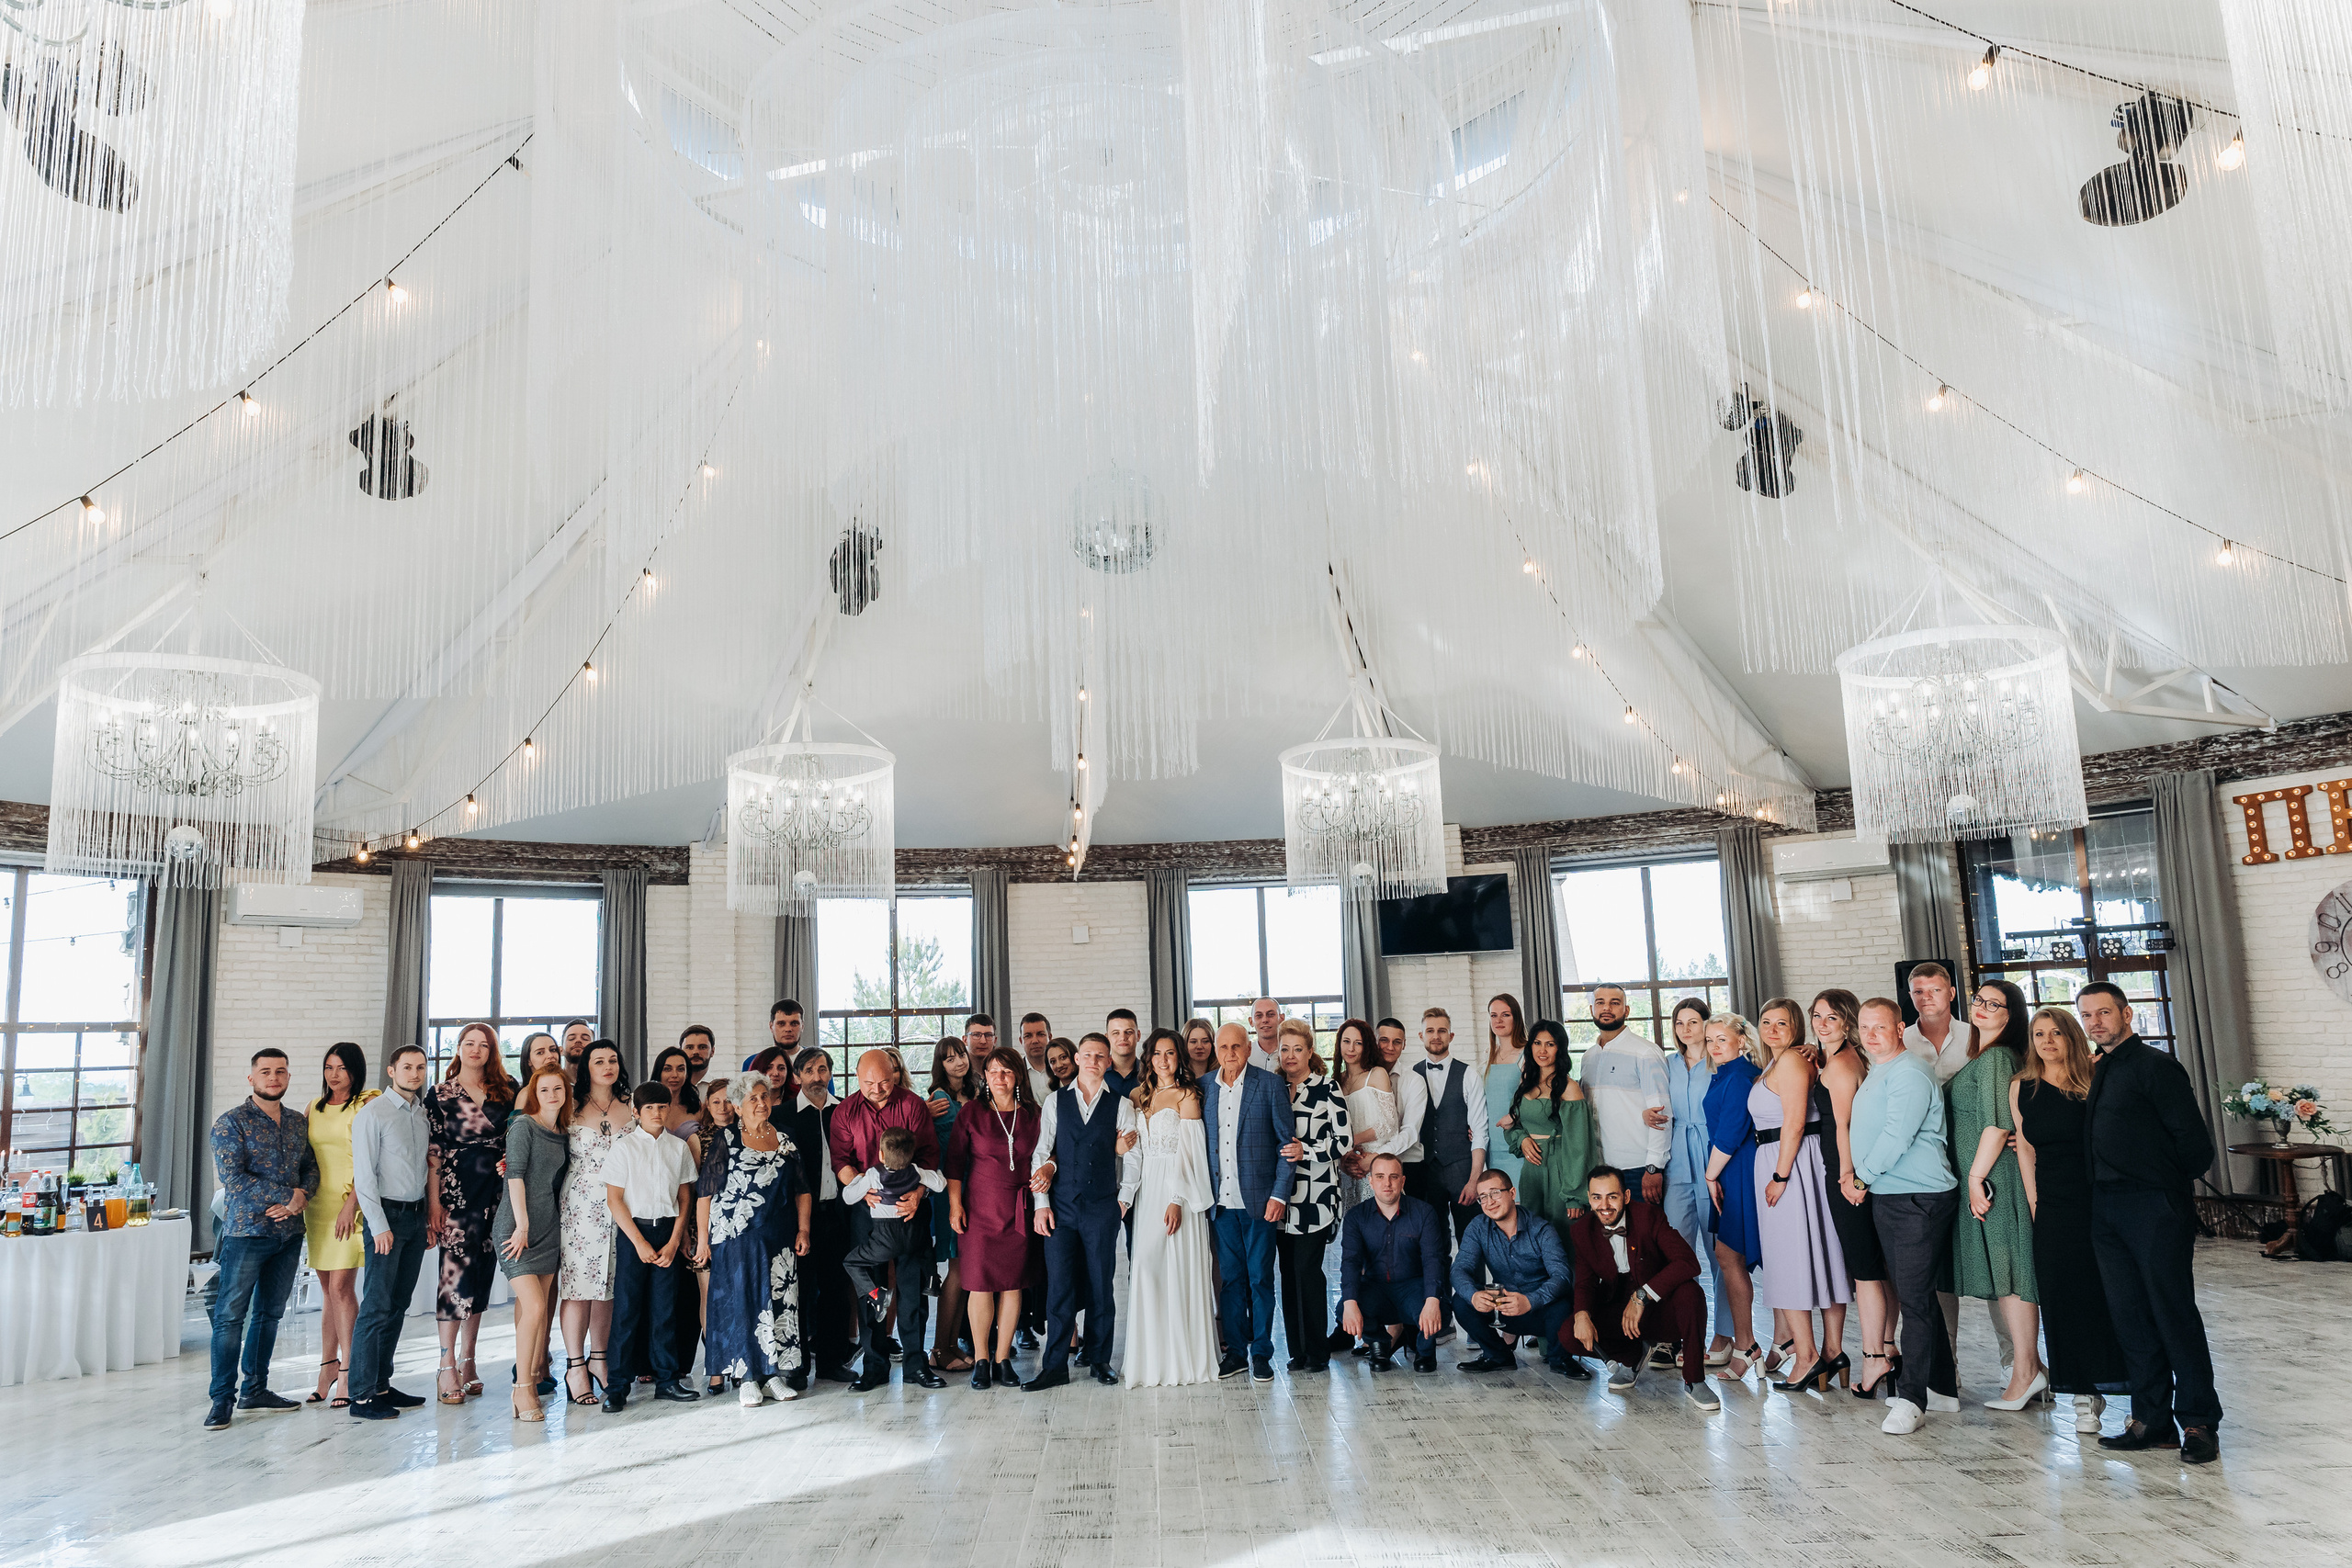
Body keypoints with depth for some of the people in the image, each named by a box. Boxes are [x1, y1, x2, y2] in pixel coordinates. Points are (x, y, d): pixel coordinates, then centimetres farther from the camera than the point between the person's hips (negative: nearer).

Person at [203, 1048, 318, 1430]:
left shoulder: (298, 1122, 12)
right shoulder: (231, 1122, -6)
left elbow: (311, 1168, 11)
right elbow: (233, 1179, -14)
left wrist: (301, 1198, -10)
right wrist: (288, 1193, -16)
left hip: (289, 1232, 6)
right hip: (246, 1231, -6)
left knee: (270, 1313, 12)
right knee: (230, 1316, -3)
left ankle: (255, 1389, 22)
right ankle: (222, 1399, 4)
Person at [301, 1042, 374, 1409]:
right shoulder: (314, 1109, 15)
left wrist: (351, 1204, -16)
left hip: (350, 1206, -5)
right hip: (318, 1207, 5)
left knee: (341, 1286, -9)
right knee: (328, 1290, 10)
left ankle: (347, 1372, -3)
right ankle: (329, 1366, 18)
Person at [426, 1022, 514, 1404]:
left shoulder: (506, 1092, 9)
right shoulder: (439, 1094, 2)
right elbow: (432, 1151, -2)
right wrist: (434, 1201, -8)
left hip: (495, 1192, 3)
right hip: (456, 1192, -3)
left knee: (481, 1273, 7)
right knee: (455, 1272, -8)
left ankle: (467, 1359, 18)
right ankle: (447, 1368, -3)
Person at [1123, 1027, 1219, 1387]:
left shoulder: (1186, 1095, -2)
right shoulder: (1139, 1097, 15)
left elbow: (1187, 1152, -9)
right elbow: (1136, 1151, 16)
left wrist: (1176, 1201, -16)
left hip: (1177, 1190, -5)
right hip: (1147, 1191, 5)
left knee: (1179, 1269, -5)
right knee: (1146, 1267, 2)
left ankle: (1185, 1359, 3)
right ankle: (1153, 1360, 10)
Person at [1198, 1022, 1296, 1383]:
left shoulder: (1269, 1084, -3)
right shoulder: (1205, 1087, 7)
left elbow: (1287, 1141, -3)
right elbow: (1200, 1142, 11)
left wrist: (1279, 1194, -8)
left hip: (1259, 1200, -3)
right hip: (1222, 1201, 3)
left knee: (1260, 1278, 3)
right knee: (1230, 1278, 8)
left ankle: (1261, 1353, 14)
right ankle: (1236, 1352, 19)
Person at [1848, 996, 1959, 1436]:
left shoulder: (1909, 1074, -15)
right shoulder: (1876, 1073, 17)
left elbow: (1896, 1137, -20)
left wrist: (1862, 1179, -10)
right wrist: (1853, 1171, 11)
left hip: (1918, 1199, -10)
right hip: (1884, 1197, 10)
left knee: (1915, 1297, -7)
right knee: (1914, 1294, 15)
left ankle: (1911, 1397, -4)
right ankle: (1943, 1386, 24)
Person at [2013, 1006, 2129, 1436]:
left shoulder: (2093, 1083, 0)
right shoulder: (2021, 1088, 6)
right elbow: (2025, 1149, 8)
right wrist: (2033, 1204, 3)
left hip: (2099, 1201, -2)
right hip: (2052, 1206, 2)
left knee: (2110, 1294, 0)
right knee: (2065, 1298, 4)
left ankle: (2134, 1384, 13)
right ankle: (2084, 1393, 12)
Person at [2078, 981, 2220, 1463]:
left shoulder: (2155, 1066, -8)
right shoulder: (2098, 1071, 15)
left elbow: (2193, 1140, -10)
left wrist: (2170, 1185, 1)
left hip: (2154, 1207, -8)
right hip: (2106, 1209, 8)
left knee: (2174, 1313, -2)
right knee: (2130, 1316, 10)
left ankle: (2200, 1423, 7)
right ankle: (2152, 1420, 18)